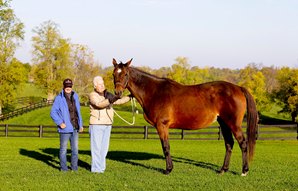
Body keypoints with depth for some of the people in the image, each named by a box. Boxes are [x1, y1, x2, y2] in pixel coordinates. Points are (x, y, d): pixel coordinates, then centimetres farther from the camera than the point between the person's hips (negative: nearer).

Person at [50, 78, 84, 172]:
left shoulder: (75, 96, 10)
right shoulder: (59, 98, -7)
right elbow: (53, 112, -8)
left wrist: (80, 124, 16)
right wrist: (60, 122, -16)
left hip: (75, 128, 5)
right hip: (65, 128, -5)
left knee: (75, 149, 9)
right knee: (63, 148, 3)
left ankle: (74, 167, 17)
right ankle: (63, 167, 11)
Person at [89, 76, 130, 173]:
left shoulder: (108, 95, 12)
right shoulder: (92, 95, -7)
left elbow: (119, 101, 21)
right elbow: (99, 104, -26)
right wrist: (109, 100, -40)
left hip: (107, 125, 6)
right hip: (96, 125, -6)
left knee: (104, 147, 9)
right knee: (96, 147, -5)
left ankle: (101, 167, 16)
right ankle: (96, 168, -2)